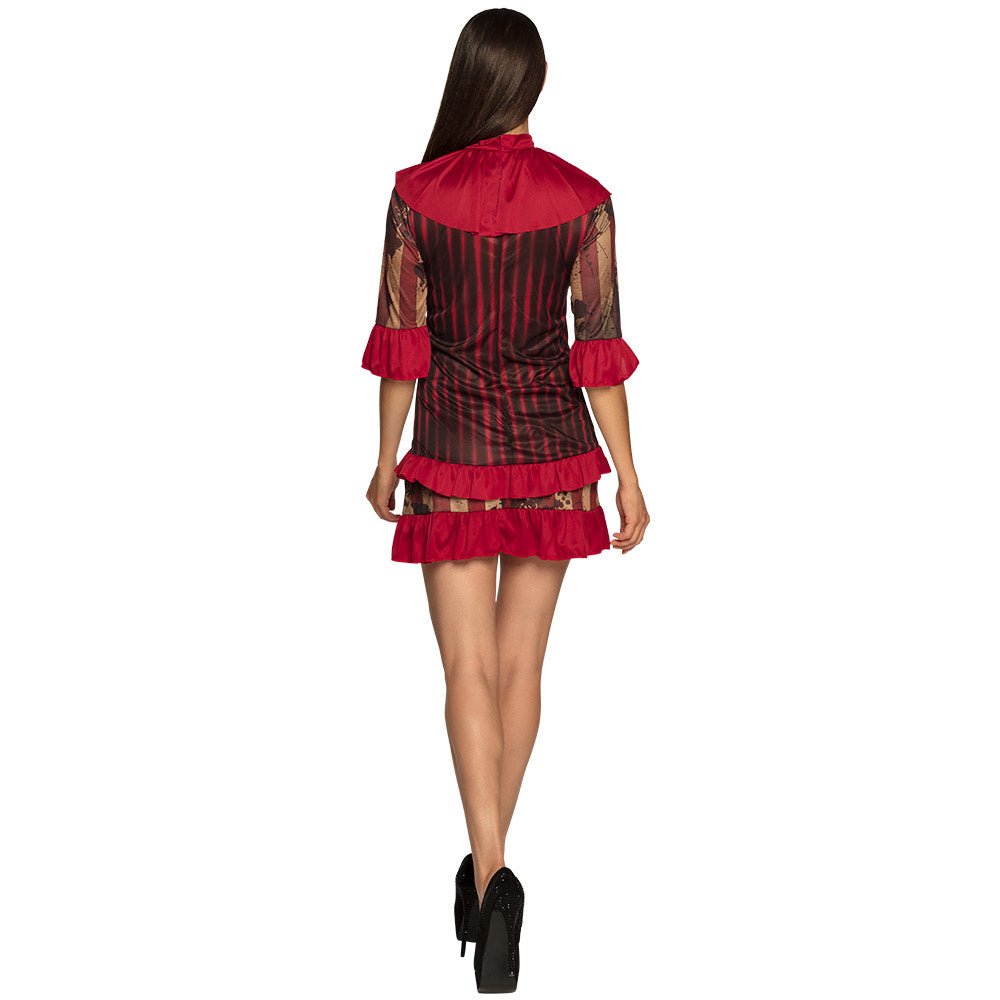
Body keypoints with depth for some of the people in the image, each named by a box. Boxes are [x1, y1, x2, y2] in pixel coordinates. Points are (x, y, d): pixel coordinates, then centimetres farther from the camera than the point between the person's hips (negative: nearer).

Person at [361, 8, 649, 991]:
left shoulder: (418, 193, -7)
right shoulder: (583, 199, -6)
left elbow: (399, 339, -3)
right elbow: (599, 347, -6)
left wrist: (386, 462, 8)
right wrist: (627, 477, 0)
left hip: (453, 450, -1)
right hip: (552, 452, 2)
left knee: (470, 669, 1)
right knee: (521, 664, 13)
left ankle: (490, 878, -16)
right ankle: (488, 866, 25)